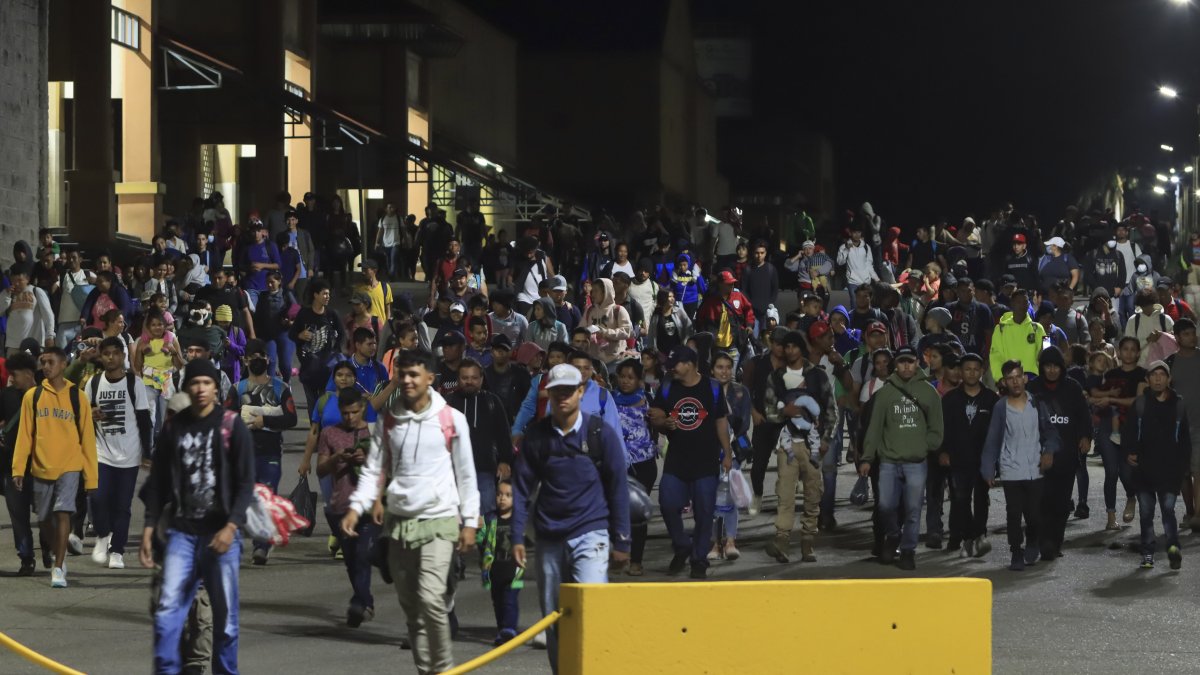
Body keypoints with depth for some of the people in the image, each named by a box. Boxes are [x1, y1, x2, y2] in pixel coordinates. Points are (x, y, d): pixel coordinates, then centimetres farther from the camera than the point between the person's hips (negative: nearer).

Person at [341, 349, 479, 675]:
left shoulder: (451, 419, -2)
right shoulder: (388, 419, 8)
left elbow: (466, 473, 3)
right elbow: (374, 469, 9)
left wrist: (470, 521, 1)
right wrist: (357, 506, -5)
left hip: (438, 520, -4)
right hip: (399, 521, 4)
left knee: (430, 597, -19)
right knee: (410, 605, 8)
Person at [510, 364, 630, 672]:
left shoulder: (601, 433, -2)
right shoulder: (537, 436, 4)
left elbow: (618, 488, 1)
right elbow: (521, 488, 7)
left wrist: (621, 540, 0)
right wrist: (517, 537, 2)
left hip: (590, 533, -3)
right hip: (549, 537, 3)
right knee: (553, 618, 7)